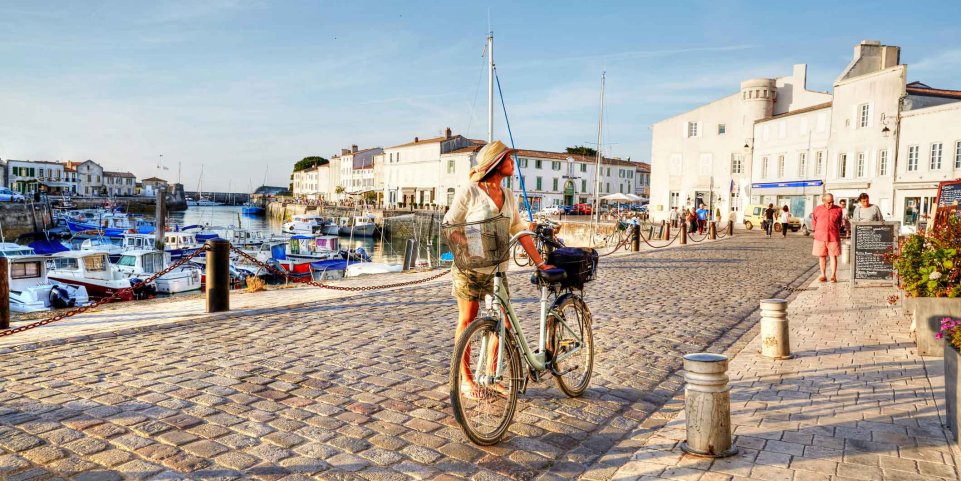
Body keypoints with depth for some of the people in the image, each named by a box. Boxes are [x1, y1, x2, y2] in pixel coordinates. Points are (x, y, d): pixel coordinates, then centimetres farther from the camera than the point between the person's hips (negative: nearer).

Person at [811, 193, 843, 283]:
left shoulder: (838, 210, 4)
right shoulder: (817, 209, 5)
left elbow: (840, 222, 17)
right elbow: (814, 222, 14)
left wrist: (835, 230, 12)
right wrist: (819, 231, 9)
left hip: (833, 237, -1)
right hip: (820, 237, 1)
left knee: (833, 256, -1)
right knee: (821, 256, 5)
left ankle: (833, 275, 1)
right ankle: (823, 275, 11)